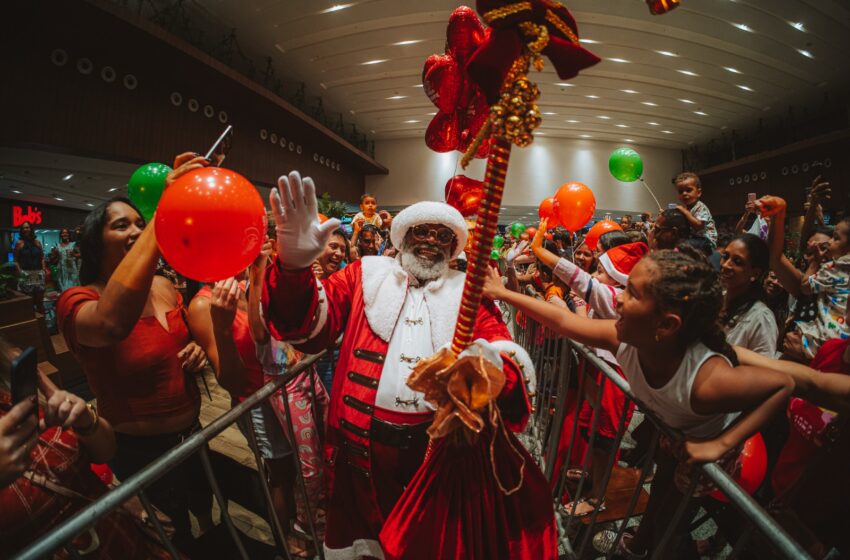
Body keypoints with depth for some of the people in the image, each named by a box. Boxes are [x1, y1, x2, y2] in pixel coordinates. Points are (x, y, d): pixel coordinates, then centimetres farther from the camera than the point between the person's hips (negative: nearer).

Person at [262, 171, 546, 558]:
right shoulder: (366, 274, 4)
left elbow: (510, 358, -7)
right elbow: (309, 329, -5)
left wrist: (494, 370, -32)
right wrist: (293, 266, -25)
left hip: (441, 447, 0)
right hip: (360, 443, 1)